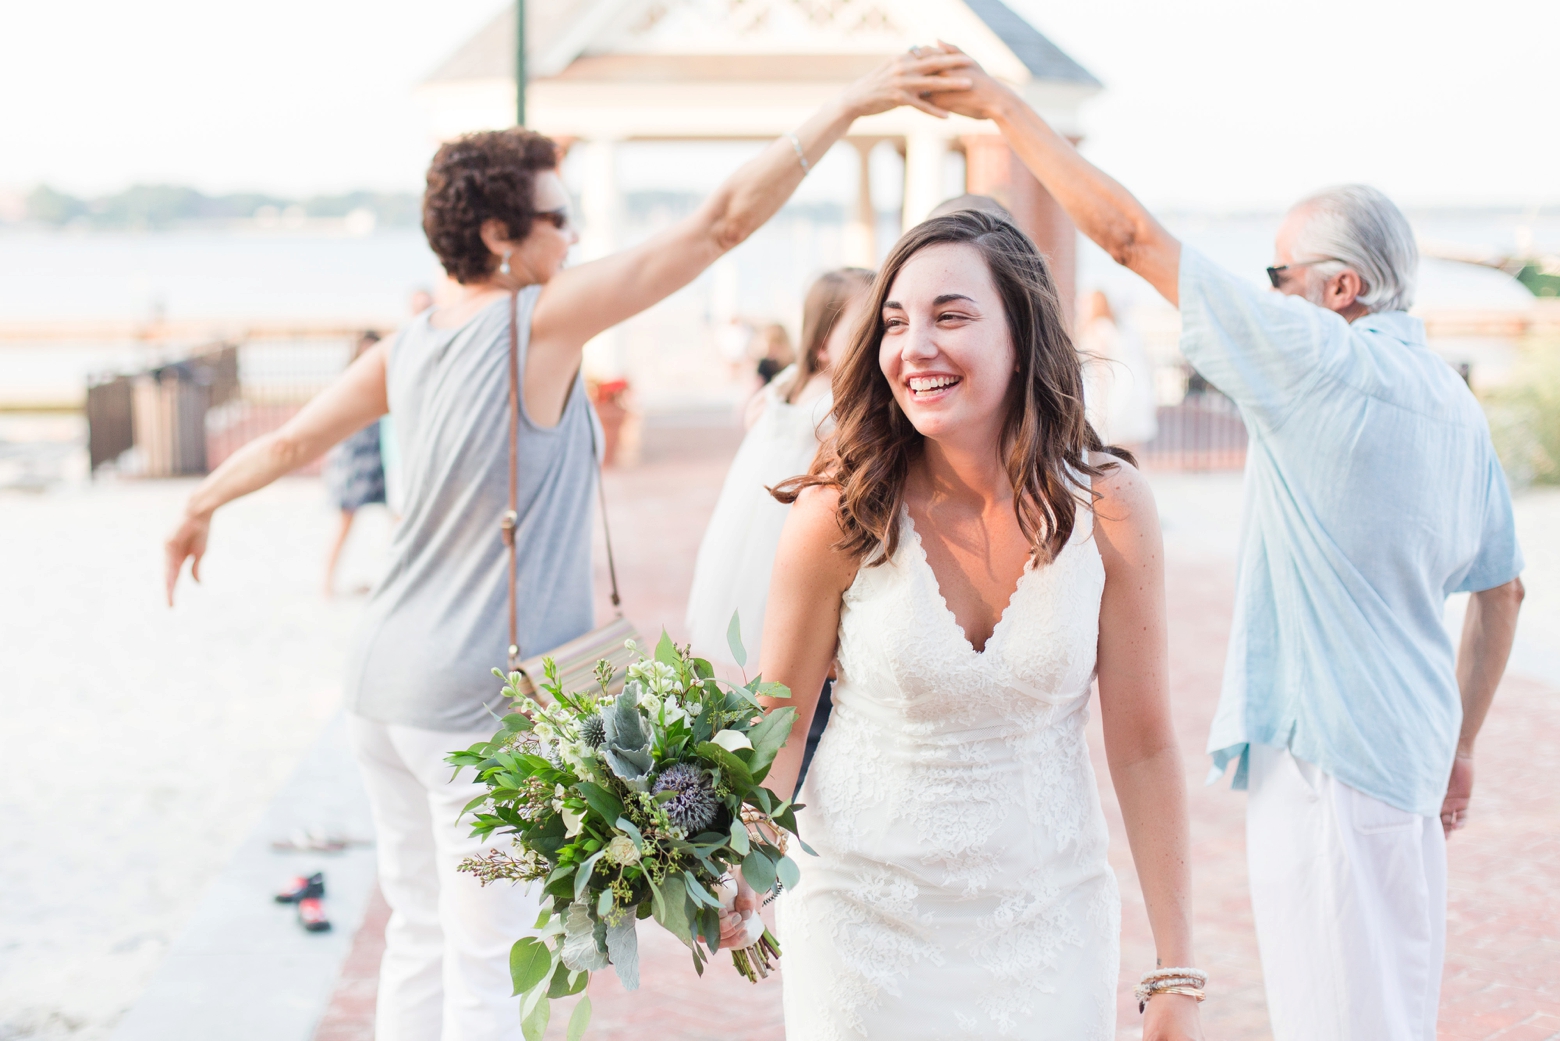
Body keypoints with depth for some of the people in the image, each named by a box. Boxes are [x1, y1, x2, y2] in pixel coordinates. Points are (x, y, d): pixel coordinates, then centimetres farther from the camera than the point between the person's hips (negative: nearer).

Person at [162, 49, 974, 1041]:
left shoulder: (407, 349, 7)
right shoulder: (541, 321, -13)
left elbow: (291, 441, 20)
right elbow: (722, 222, -17)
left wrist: (202, 505, 39)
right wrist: (848, 105, -16)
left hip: (387, 684, 8)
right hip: (480, 702, -8)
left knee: (419, 937, 18)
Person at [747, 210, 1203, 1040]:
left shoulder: (1108, 506, -11)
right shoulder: (840, 514, -15)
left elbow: (1143, 744, -6)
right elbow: (781, 721, -5)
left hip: (1050, 917, 1)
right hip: (868, 920, -1)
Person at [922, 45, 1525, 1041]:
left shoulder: (1325, 364, -15)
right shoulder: (1458, 406, 10)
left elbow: (1130, 232, -14)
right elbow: (1503, 591, 17)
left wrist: (1005, 106, -6)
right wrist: (1462, 746, 26)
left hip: (1328, 754, -9)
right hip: (1411, 754, 9)